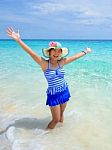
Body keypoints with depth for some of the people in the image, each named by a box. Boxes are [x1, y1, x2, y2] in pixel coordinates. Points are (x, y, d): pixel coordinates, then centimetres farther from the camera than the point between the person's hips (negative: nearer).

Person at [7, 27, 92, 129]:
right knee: (56, 119, 5)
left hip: (65, 92, 4)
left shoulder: (61, 63, -1)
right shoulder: (44, 64, -14)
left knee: (61, 115, 19)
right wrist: (18, 40, -35)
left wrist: (85, 52, 22)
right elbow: (31, 53, -25)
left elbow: (75, 56, 10)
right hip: (53, 95, -4)